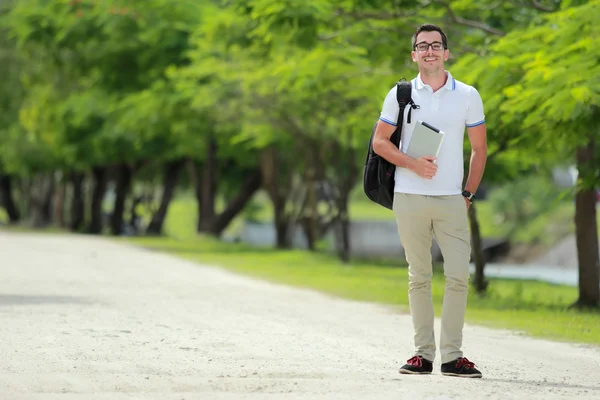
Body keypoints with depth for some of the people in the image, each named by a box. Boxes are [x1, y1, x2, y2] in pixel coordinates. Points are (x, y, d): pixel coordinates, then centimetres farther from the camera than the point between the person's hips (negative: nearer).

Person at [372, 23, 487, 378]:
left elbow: (479, 148, 12)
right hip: (410, 198, 0)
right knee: (419, 277, 4)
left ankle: (453, 355, -2)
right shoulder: (400, 94, 5)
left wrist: (469, 193, 5)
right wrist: (413, 164, -10)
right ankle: (424, 353, 8)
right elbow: (380, 142, 6)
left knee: (459, 276, -7)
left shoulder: (467, 96, 6)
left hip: (452, 199, 0)